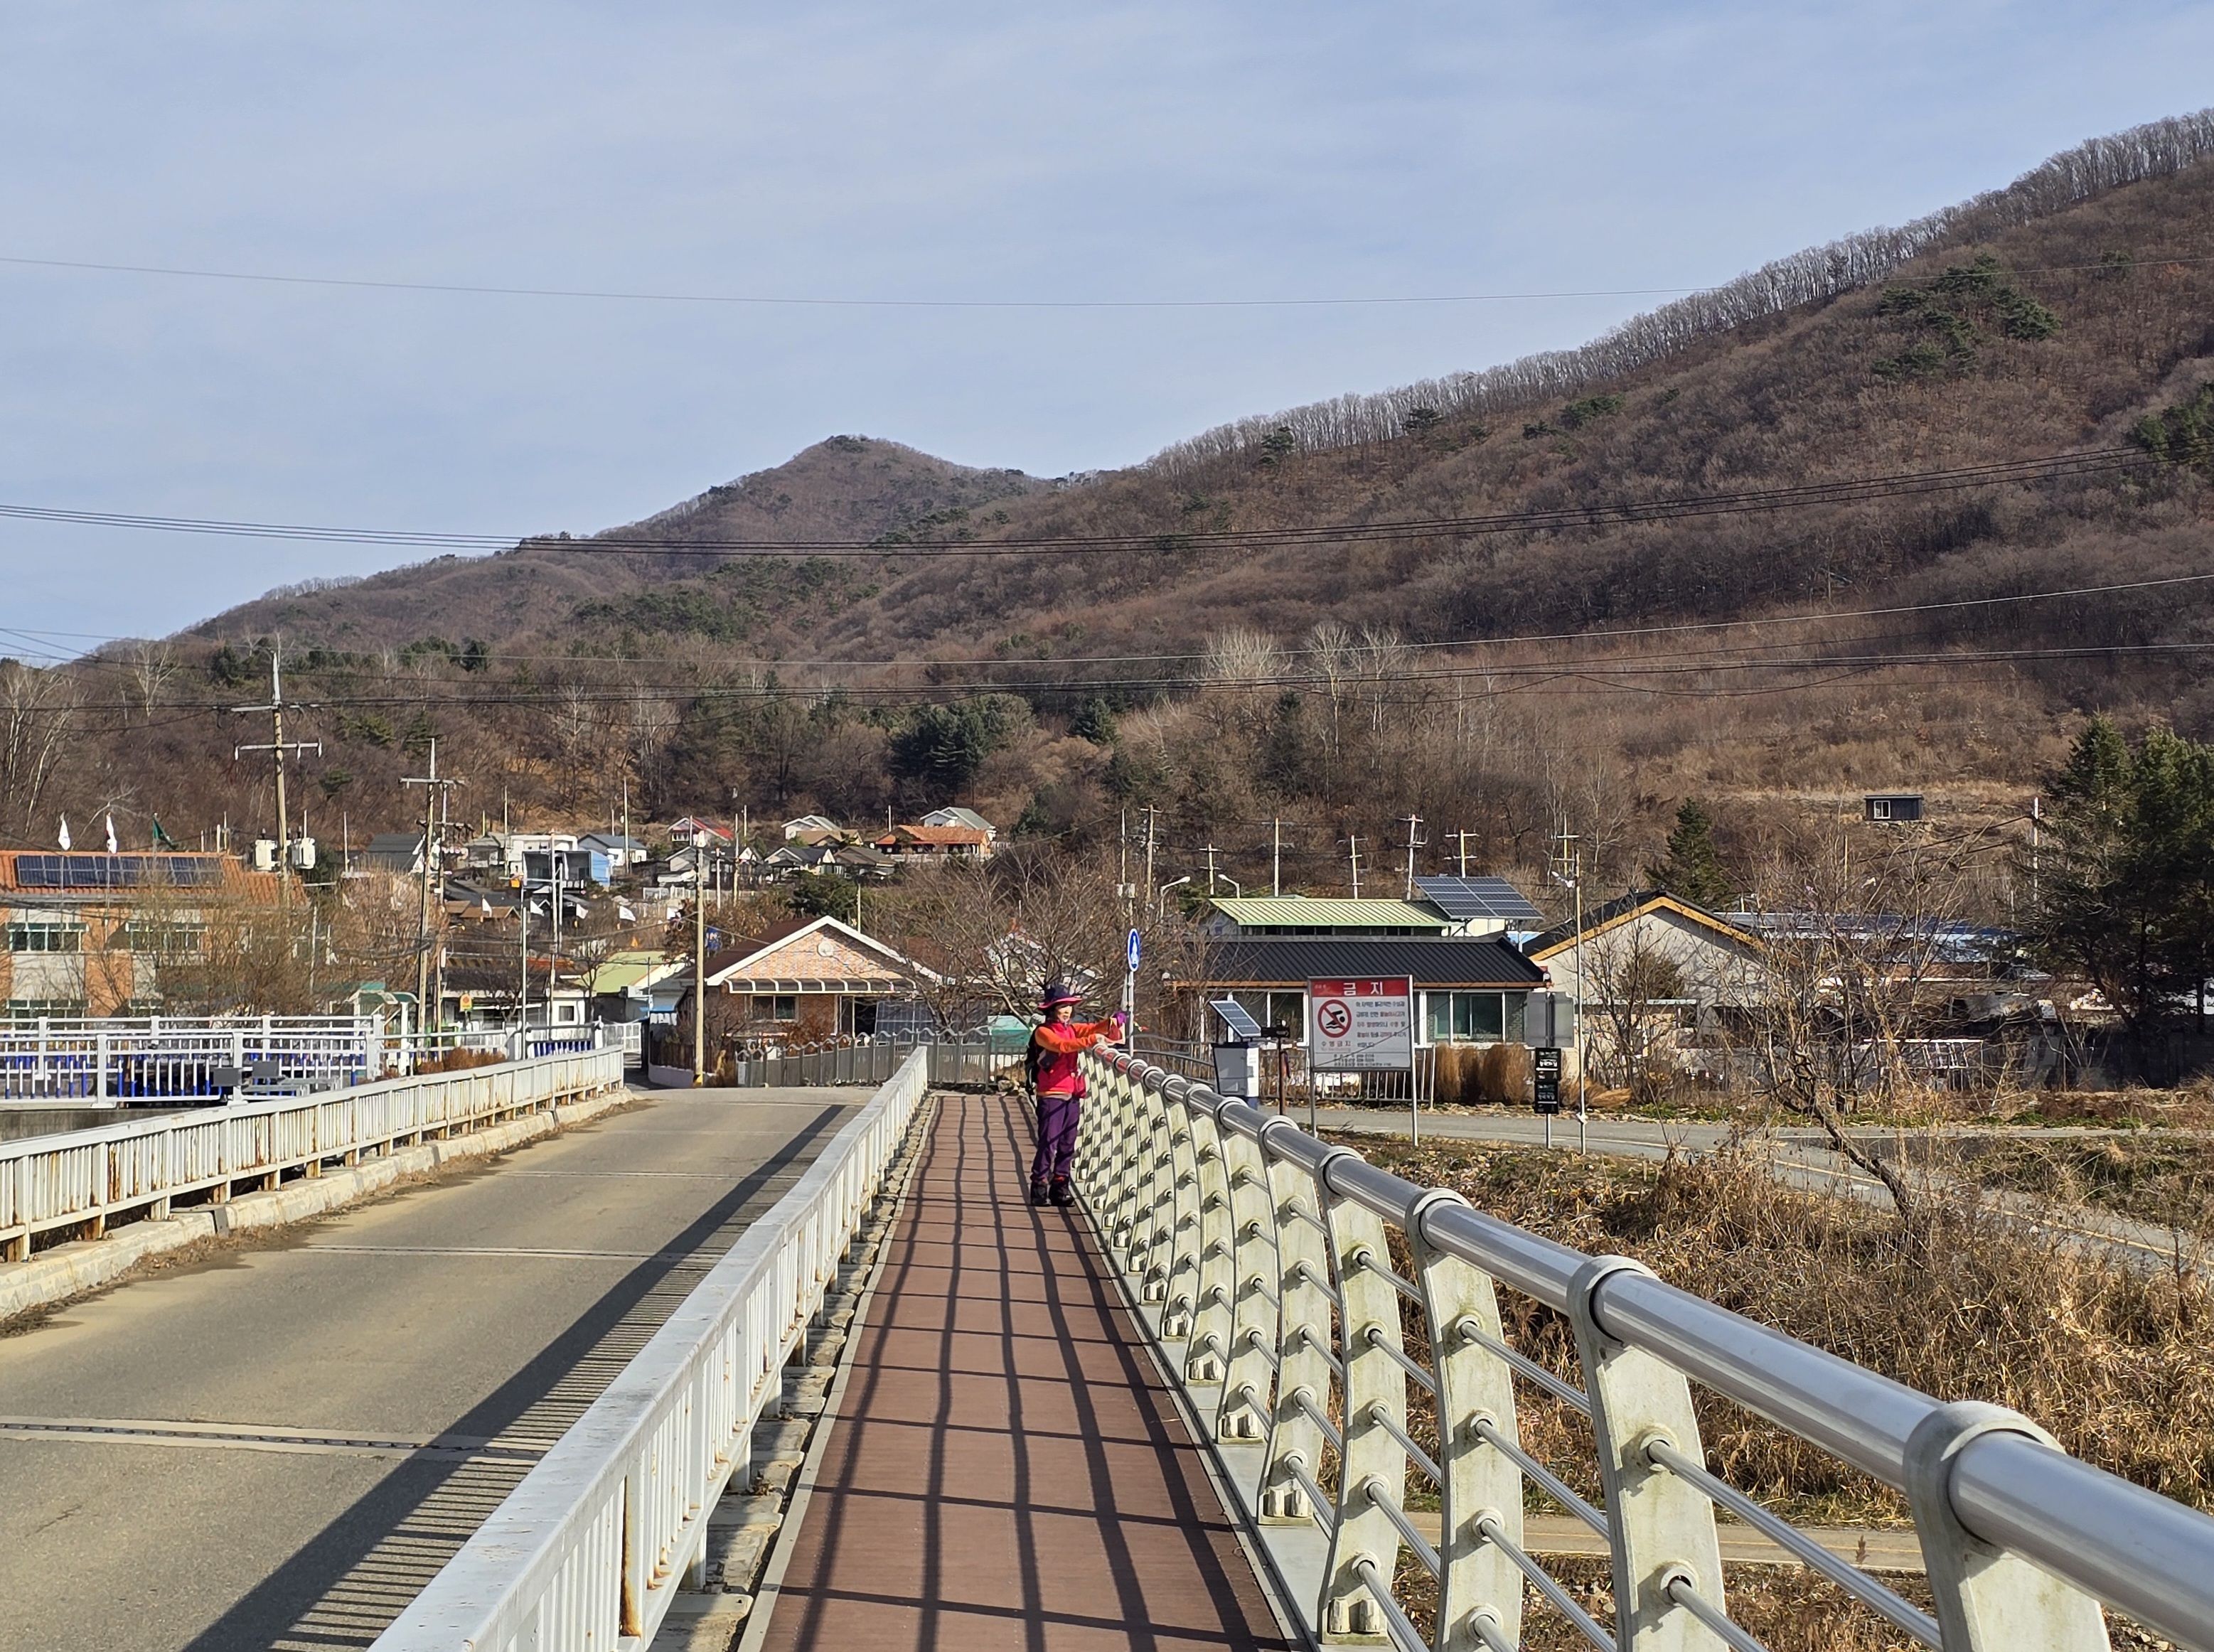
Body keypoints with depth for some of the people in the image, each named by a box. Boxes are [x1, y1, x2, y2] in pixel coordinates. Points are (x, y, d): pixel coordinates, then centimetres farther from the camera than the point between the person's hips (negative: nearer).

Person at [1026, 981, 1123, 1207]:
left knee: (1067, 1145, 9)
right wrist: (1091, 1041, -32)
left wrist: (1112, 1025, -22)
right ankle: (1039, 1189, -5)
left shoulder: (1072, 1029, 15)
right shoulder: (1043, 1032, -5)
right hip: (1052, 1095, -7)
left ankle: (1060, 1188, 15)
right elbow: (1061, 1045, -22)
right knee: (1048, 1144, -9)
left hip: (1073, 1094, 7)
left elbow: (1093, 1028, 1)